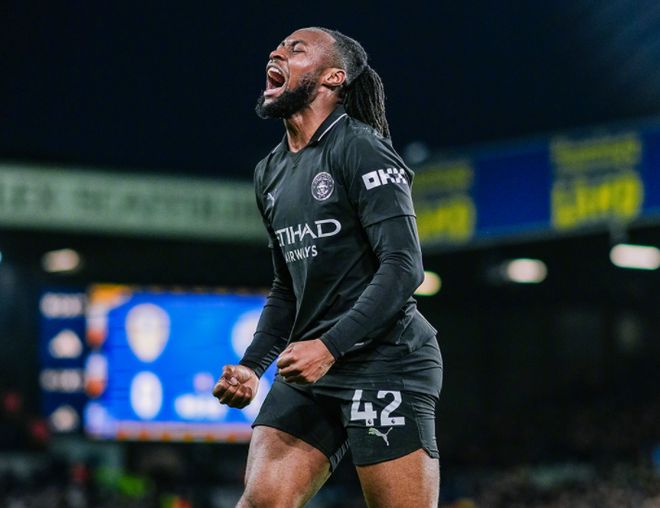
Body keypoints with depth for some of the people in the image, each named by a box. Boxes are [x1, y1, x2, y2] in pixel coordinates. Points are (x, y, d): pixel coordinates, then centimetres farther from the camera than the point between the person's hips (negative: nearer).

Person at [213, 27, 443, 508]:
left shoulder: (361, 149, -7)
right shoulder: (271, 172, 18)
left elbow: (403, 268, -16)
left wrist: (329, 347, -23)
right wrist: (252, 366, 12)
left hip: (385, 360, -7)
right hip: (310, 365, 7)